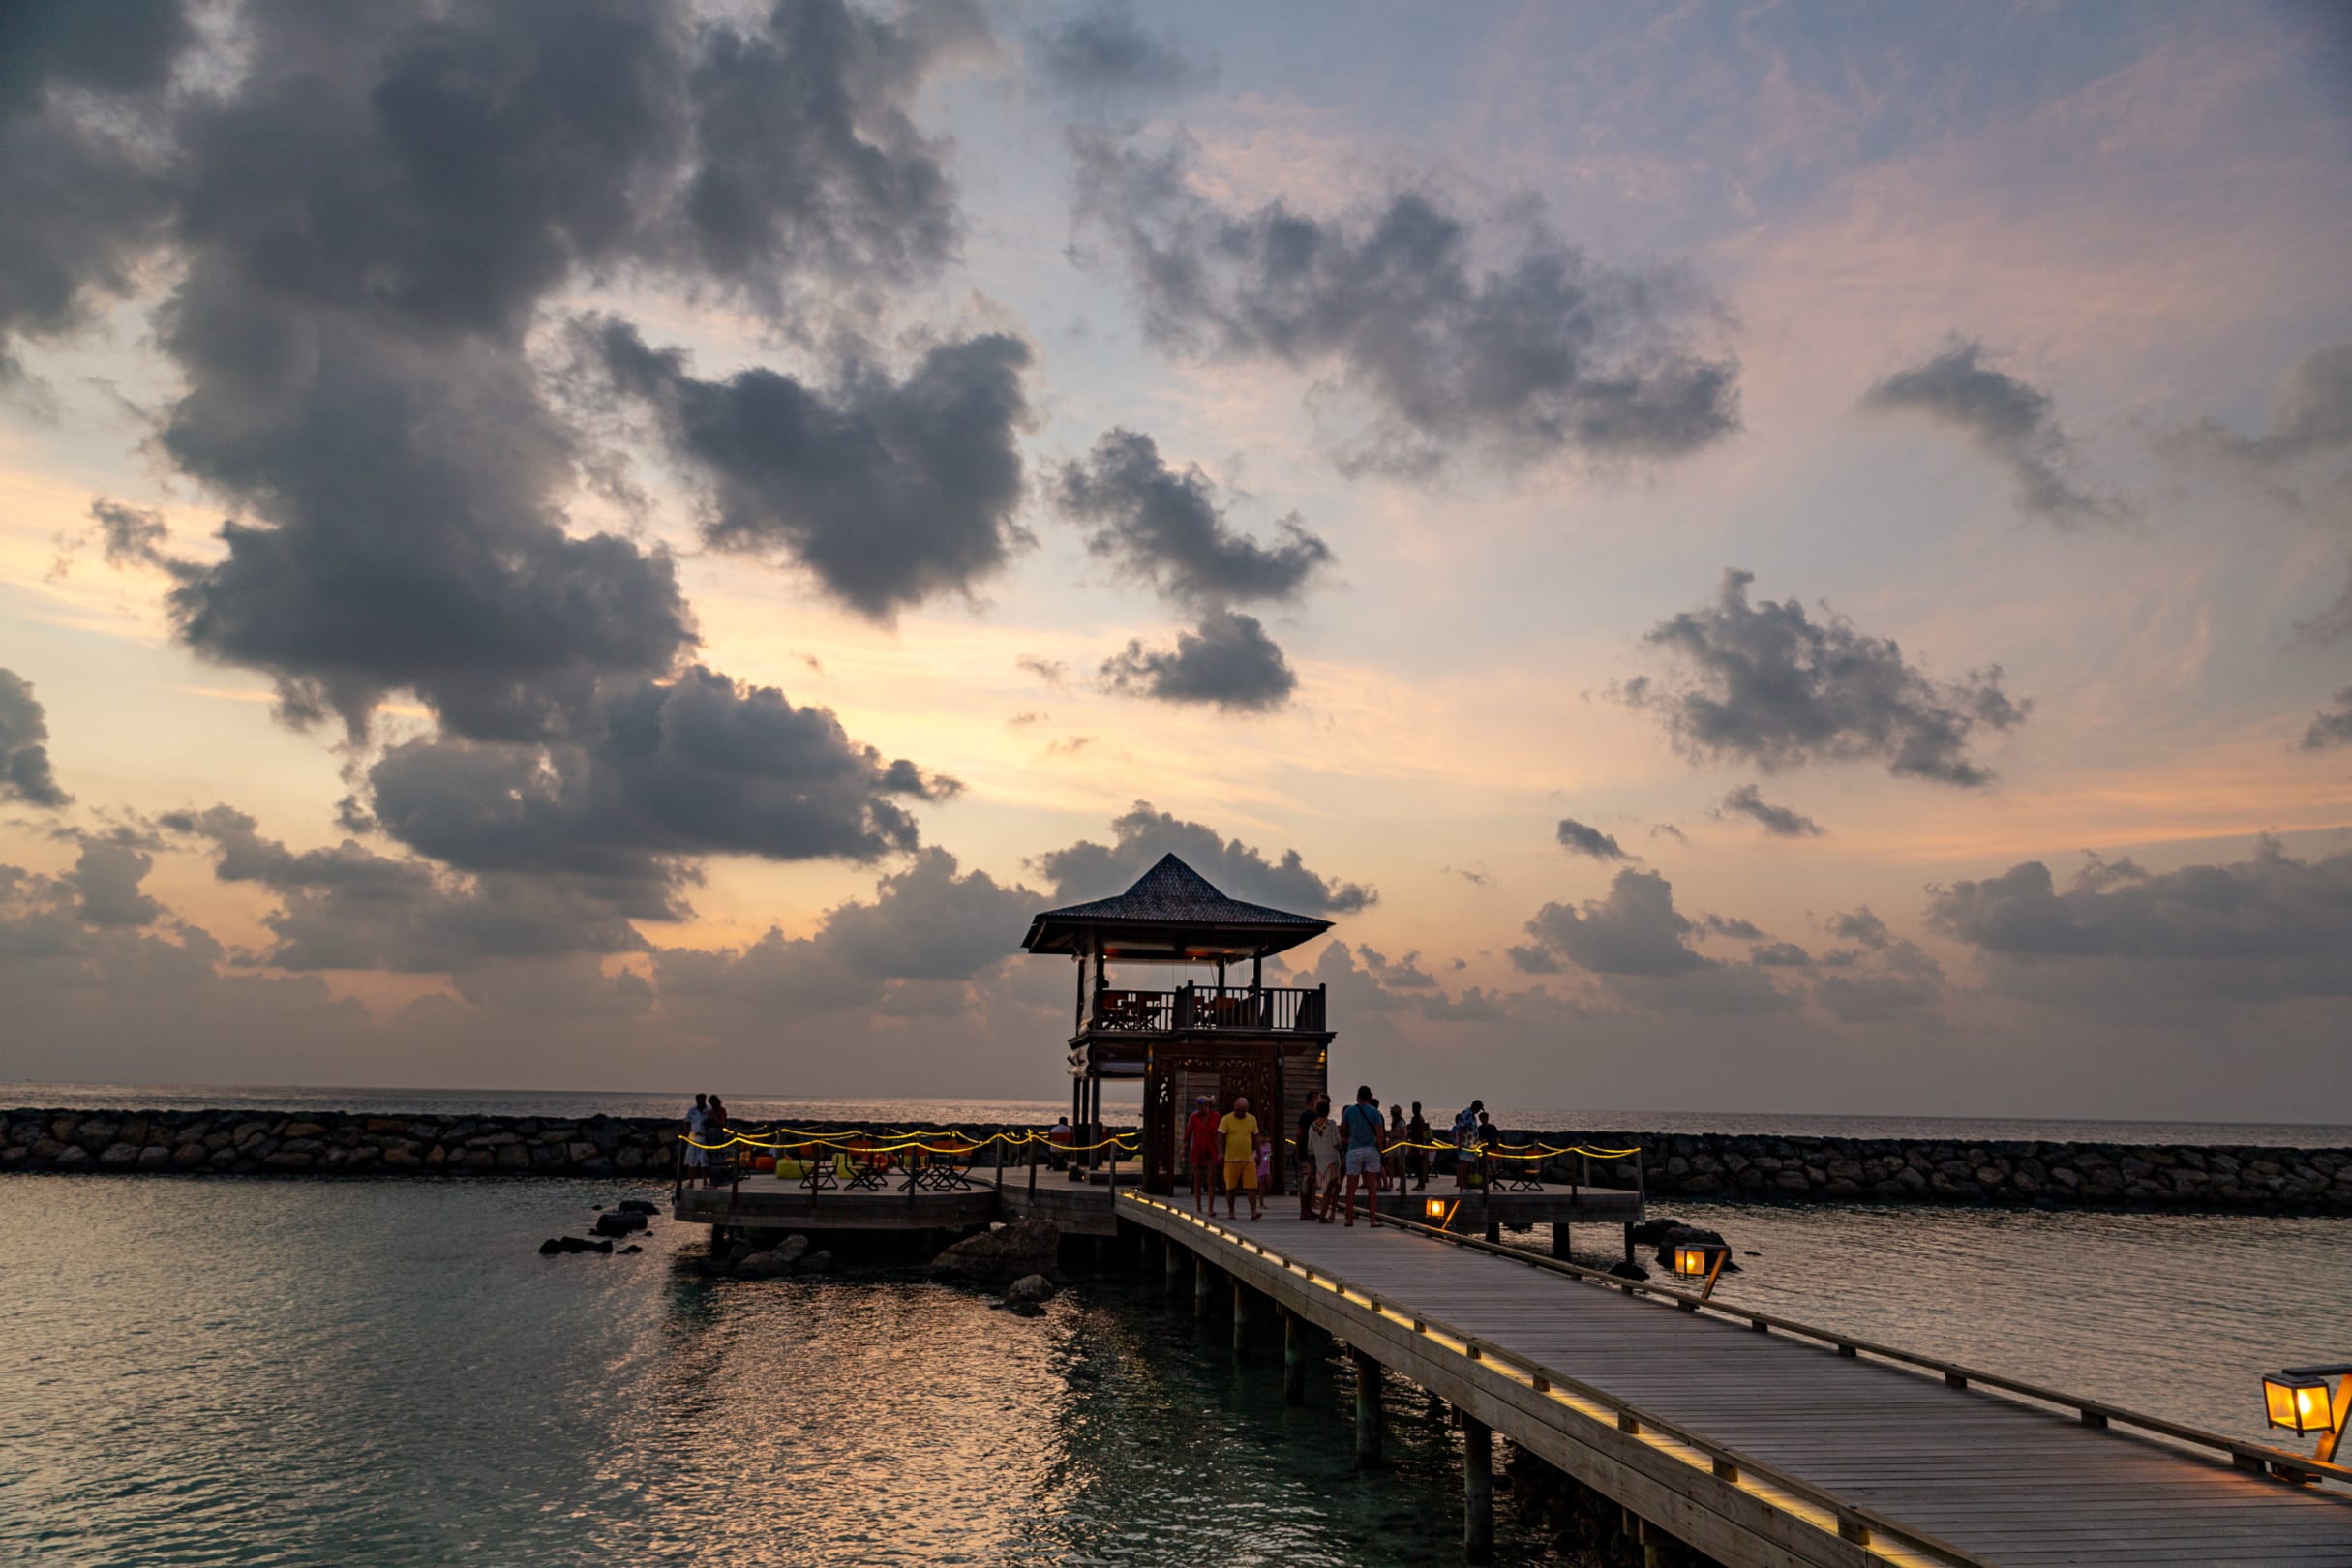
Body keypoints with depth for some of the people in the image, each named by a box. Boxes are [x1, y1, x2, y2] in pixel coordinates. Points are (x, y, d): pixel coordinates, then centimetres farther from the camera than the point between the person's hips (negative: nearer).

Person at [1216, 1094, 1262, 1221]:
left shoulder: (1252, 1119, 9)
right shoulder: (1227, 1119, -1)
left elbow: (1255, 1138, 15)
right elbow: (1220, 1137, -2)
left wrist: (1258, 1154, 11)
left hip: (1249, 1159, 2)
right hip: (1231, 1159, -2)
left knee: (1252, 1186, -8)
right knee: (1231, 1187, 4)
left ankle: (1253, 1212, -9)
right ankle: (1231, 1212, 15)